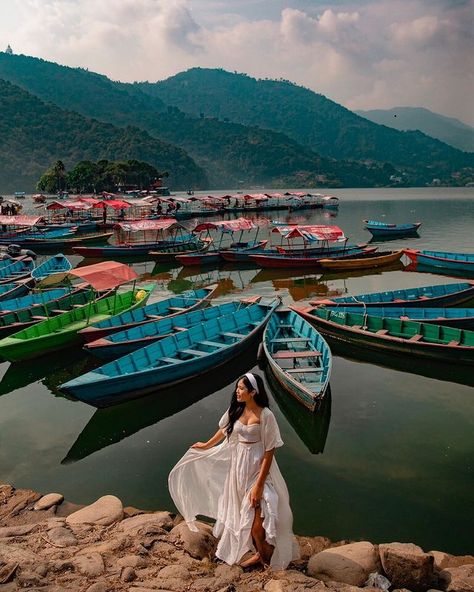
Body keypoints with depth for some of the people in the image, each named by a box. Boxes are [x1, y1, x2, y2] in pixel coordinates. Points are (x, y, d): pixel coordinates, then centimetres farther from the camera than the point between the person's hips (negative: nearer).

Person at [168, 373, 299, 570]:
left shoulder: (265, 416, -19)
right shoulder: (236, 409, -2)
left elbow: (269, 452, -17)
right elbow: (224, 430, 19)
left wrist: (259, 484, -19)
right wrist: (207, 445, 32)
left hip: (258, 467, -6)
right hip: (238, 465, 6)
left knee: (256, 515, -8)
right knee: (243, 513, 15)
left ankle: (266, 555, 18)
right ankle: (259, 552, 34)